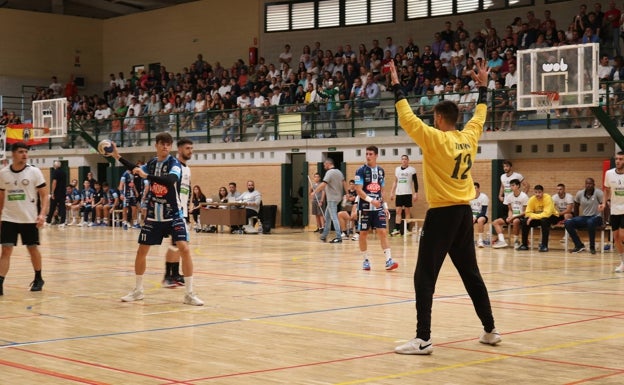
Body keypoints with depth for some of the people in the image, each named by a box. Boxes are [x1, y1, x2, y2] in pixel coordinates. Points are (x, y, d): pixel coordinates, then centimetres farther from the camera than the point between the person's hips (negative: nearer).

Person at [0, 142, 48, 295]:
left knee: (33, 248, 11)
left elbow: (44, 195, -5)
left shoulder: (34, 172, -6)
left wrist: (42, 214, -17)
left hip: (29, 219, -1)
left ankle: (38, 279, 29)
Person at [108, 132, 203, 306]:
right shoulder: (152, 162, 4)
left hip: (174, 215, -5)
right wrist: (118, 157, 21)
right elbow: (138, 170, 27)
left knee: (184, 249, -18)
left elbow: (170, 180, -35)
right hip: (153, 215, 5)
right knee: (141, 251, 6)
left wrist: (146, 175, -40)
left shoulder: (174, 163, -13)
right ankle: (138, 290, 24)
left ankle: (189, 294, -10)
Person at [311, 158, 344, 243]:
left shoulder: (330, 173, -16)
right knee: (327, 217, 17)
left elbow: (323, 184, -25)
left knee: (334, 218, -8)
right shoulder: (339, 172, 11)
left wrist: (314, 192, -19)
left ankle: (338, 237, -11)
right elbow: (344, 183, 17)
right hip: (338, 197, 9)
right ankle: (324, 235, 22)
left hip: (332, 198, -9)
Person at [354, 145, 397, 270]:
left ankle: (388, 260, -12)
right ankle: (366, 260, 17)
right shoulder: (361, 171, -5)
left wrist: (385, 206, 10)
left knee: (383, 232, -7)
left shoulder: (381, 171, 9)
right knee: (363, 234, 4)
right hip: (365, 207, -3)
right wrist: (371, 200, -25)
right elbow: (358, 190, -13)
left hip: (378, 207, 3)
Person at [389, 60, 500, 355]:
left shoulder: (435, 139, -12)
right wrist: (483, 88, 35)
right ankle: (490, 330, 23)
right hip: (464, 212, 7)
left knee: (425, 277, -6)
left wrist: (397, 87, -6)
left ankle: (423, 339, -11)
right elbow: (479, 117, 25)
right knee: (471, 274, 17)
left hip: (442, 213, -7)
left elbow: (408, 119, -13)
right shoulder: (468, 138, 7)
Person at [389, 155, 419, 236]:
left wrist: (416, 193, -8)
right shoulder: (397, 169, 12)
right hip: (398, 193, 4)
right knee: (398, 211, -1)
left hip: (408, 193, -4)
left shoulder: (411, 170, -2)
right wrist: (392, 192, 14)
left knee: (407, 211, 1)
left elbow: (415, 182, -2)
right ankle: (397, 229, -3)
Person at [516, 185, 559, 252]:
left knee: (544, 220, -38)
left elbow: (547, 213, -36)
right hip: (538, 217, 5)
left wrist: (533, 216, -36)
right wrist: (532, 217, -33)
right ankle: (524, 245, 0)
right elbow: (527, 213, -11)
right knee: (525, 221, -15)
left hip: (551, 216, -5)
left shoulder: (548, 198, -27)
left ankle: (544, 245, -29)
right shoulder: (532, 199, -12)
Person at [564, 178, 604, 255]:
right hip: (584, 217, 5)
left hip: (596, 217, -5)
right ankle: (579, 246, -9)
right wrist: (576, 221, 18)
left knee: (590, 222, -41)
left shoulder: (598, 192, -11)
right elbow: (576, 207, 17)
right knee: (567, 223, -18)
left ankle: (592, 247, -21)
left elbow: (605, 205, -15)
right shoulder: (580, 193, 2)